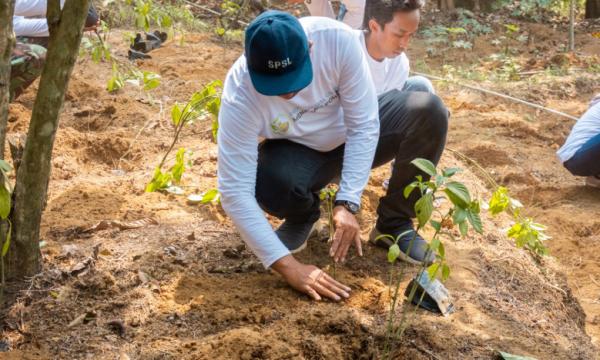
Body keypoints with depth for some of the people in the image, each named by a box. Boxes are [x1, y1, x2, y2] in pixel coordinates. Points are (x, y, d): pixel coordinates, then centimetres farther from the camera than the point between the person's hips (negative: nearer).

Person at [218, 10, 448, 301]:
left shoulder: (337, 40, -33)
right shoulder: (241, 92, -33)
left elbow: (364, 126, -25)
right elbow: (235, 191, -34)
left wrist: (347, 203, -34)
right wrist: (288, 266, -39)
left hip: (354, 139, 2)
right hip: (299, 154, -1)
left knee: (428, 111, -26)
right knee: (267, 184, -36)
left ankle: (394, 223, -5)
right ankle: (304, 213, 3)